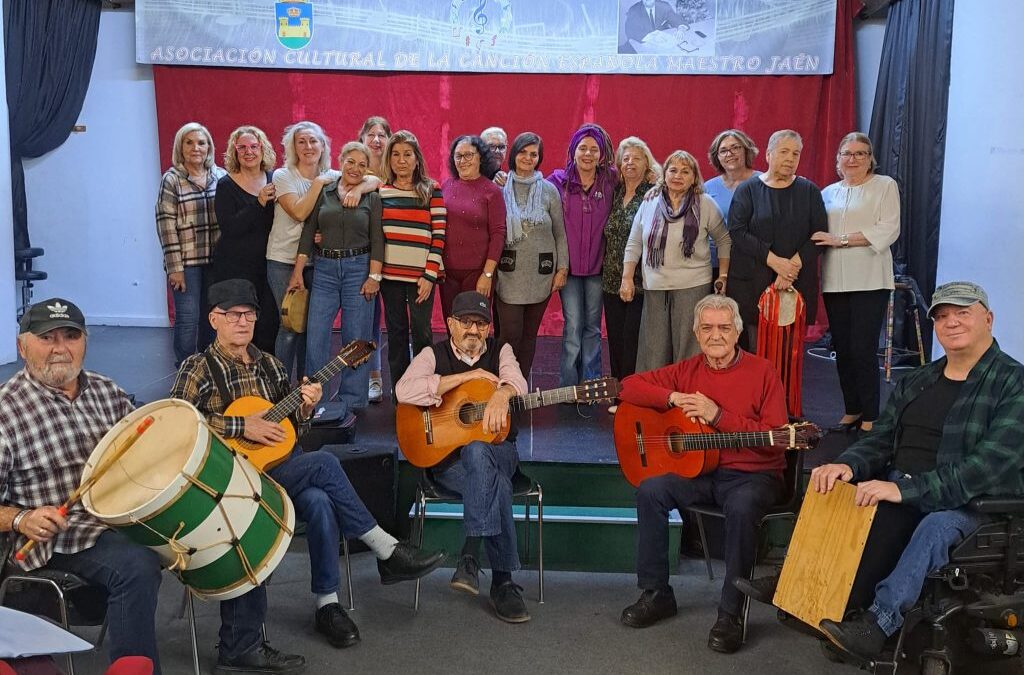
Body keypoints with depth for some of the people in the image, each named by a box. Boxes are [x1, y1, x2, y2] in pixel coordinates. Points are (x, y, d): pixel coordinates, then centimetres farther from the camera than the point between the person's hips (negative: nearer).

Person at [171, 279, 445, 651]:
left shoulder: (269, 364, 14)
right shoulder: (199, 368, -3)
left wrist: (304, 407, -4)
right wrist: (242, 427, -23)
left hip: (281, 464, 5)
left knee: (319, 501, -28)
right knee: (324, 463, -27)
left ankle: (327, 603, -14)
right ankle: (388, 552, -15)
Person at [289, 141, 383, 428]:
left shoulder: (372, 198, 5)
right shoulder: (322, 193, 8)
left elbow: (377, 240, 0)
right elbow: (308, 232, 7)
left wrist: (374, 276, -9)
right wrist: (297, 272, 2)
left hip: (359, 269, -1)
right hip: (324, 269, 1)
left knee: (355, 339, 1)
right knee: (316, 336, -3)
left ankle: (350, 405, 10)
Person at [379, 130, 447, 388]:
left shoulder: (432, 190, 1)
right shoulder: (381, 192, 8)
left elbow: (439, 235, -3)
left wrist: (430, 275, -9)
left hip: (421, 276, -2)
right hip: (390, 274, 2)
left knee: (421, 333, 1)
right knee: (396, 332, 8)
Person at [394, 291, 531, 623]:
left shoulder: (500, 352, 12)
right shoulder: (434, 355, 6)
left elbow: (516, 381, -10)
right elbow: (404, 391, -15)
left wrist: (501, 394, -36)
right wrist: (464, 376, -14)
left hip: (499, 450, 2)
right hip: (447, 457, -1)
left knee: (475, 451, -37)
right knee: (497, 484, -35)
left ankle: (471, 556, -34)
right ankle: (502, 579, -31)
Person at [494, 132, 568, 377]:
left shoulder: (549, 191, 5)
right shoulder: (500, 188, 2)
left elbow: (560, 233, 7)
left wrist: (562, 268, 2)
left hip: (541, 274, 2)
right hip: (509, 273, -2)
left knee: (530, 334, 9)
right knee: (510, 334, -6)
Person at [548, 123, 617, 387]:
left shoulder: (611, 181, 1)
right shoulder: (558, 181, -2)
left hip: (597, 266, 2)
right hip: (569, 266, -2)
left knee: (593, 328, 10)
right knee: (573, 328, -2)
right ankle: (568, 390, 8)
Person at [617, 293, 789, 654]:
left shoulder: (762, 372, -5)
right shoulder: (687, 370, 7)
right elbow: (629, 386, 4)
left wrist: (719, 415, -20)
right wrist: (674, 398, -10)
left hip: (752, 475, -4)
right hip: (698, 469, 4)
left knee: (741, 507, -36)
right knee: (650, 491, -21)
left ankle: (731, 613, -20)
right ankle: (656, 594, -6)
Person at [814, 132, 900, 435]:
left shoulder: (885, 186, 3)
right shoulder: (828, 193, 16)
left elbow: (889, 230, -8)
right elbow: (819, 235, 15)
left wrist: (842, 239, -13)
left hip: (870, 282, -4)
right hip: (835, 282, 5)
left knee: (863, 350, -7)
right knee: (842, 350, 8)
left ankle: (869, 418, 3)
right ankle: (851, 410, 21)